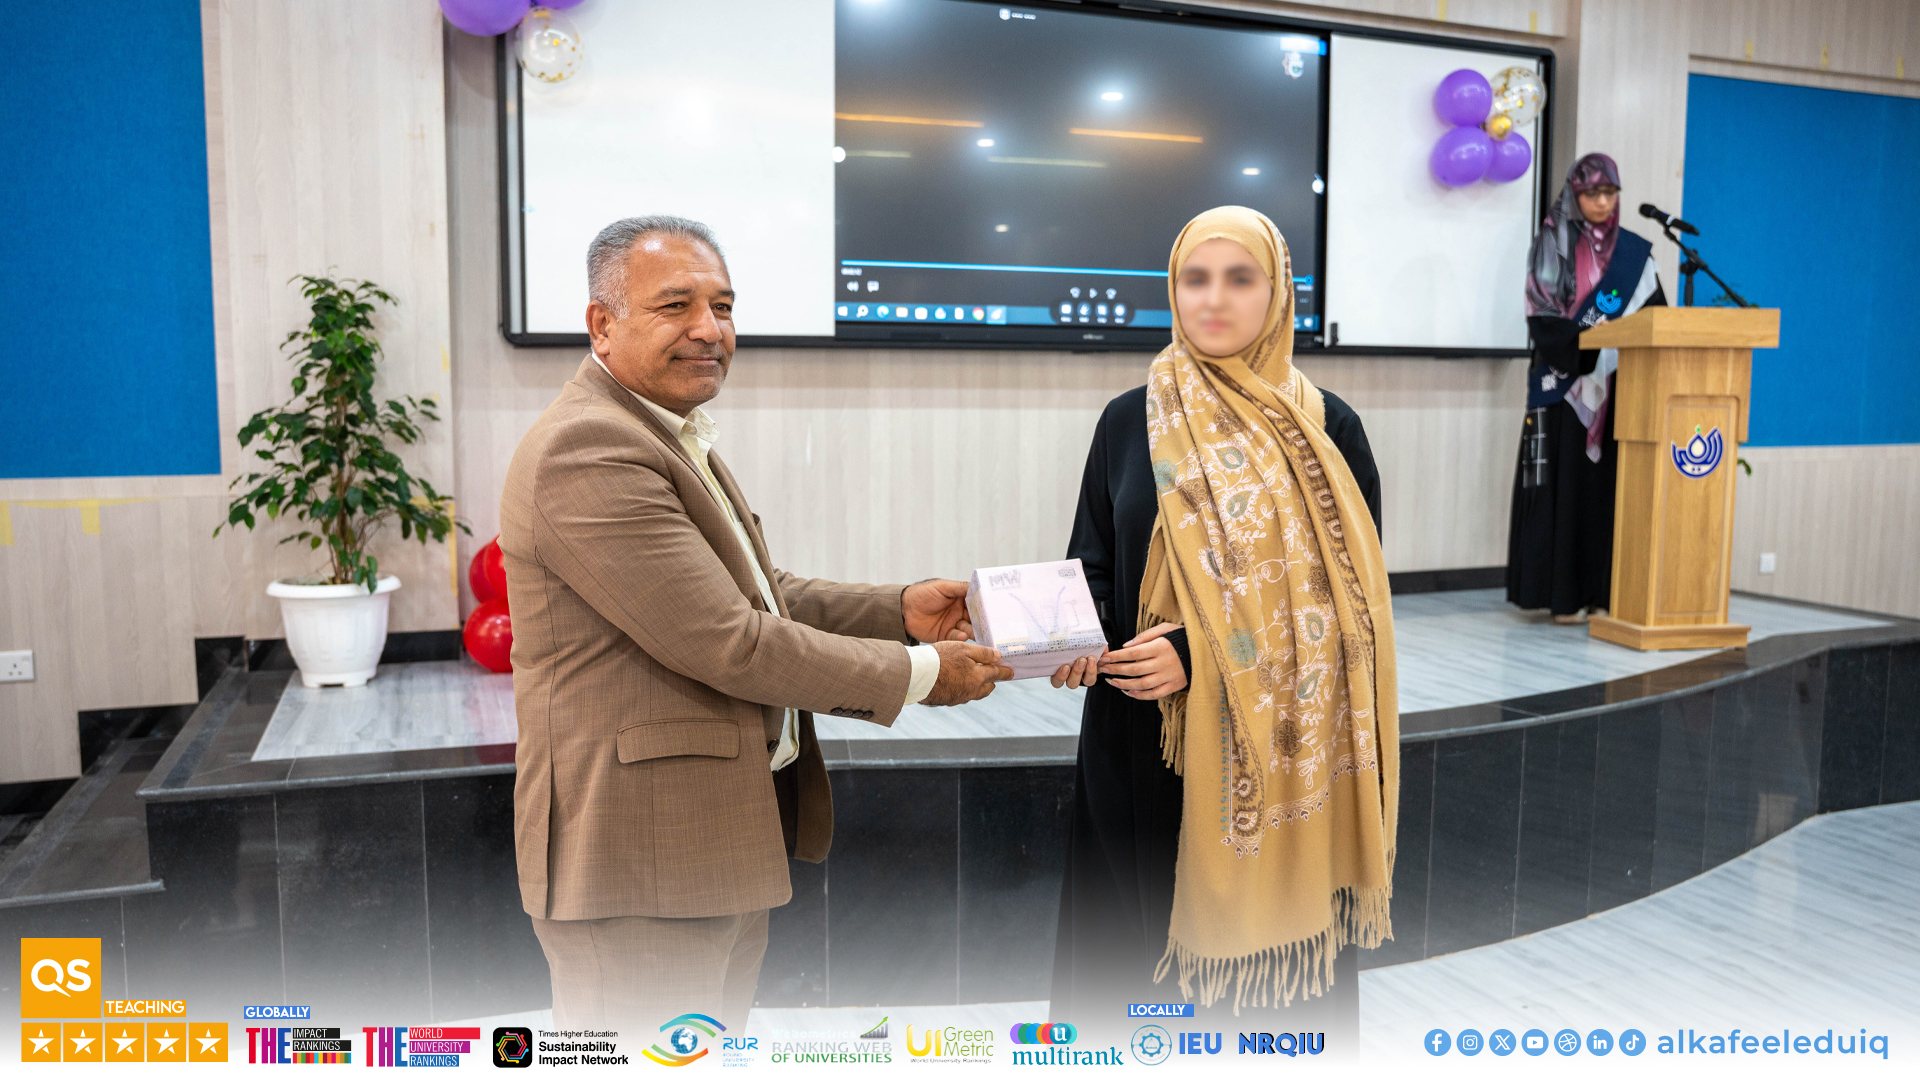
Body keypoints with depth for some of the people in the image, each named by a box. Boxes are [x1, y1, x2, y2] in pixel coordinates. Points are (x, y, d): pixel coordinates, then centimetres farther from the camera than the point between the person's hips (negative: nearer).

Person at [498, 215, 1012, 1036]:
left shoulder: (674, 437, 14)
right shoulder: (587, 449, -21)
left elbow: (758, 594, 18)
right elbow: (726, 642, -23)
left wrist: (901, 609, 4)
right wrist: (919, 673, -15)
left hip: (727, 837, 11)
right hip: (640, 855, -10)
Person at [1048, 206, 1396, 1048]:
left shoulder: (1327, 430, 0)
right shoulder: (1130, 421, 6)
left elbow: (1345, 595, -4)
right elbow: (1091, 567, 9)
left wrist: (1200, 652, -16)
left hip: (1279, 756, -1)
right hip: (1141, 747, 2)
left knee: (1278, 960, 4)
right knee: (1132, 951, 5)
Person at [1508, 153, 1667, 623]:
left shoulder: (1635, 253, 13)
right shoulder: (1552, 246, 1)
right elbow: (1542, 320, -7)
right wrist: (1598, 342, -19)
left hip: (1618, 386, 4)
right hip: (1566, 382, -3)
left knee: (1610, 484, 1)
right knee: (1567, 482, -4)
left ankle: (1603, 591, 6)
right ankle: (1562, 593, -1)